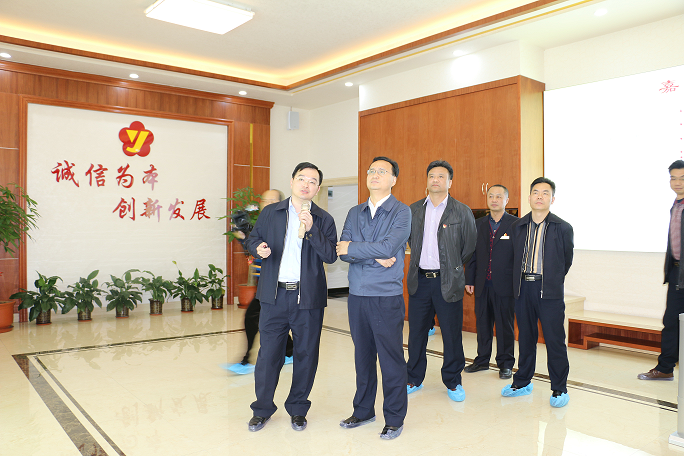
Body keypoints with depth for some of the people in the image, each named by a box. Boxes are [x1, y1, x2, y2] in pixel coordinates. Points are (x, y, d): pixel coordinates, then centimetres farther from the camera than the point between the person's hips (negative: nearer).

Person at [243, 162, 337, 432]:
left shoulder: (323, 219, 3)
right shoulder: (270, 213, 7)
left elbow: (331, 256, -7)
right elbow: (251, 240, 14)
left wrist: (311, 229, -19)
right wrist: (258, 248, -9)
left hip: (308, 298, 0)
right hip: (274, 296, 1)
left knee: (306, 354, 9)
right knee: (268, 353, 6)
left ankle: (297, 409, 28)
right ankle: (262, 409, 25)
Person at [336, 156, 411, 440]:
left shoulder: (401, 212, -4)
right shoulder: (355, 213, 12)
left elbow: (388, 247, -18)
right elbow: (343, 250, 0)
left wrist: (353, 249, -8)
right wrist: (374, 256, -13)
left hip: (386, 297, -5)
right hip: (357, 295, 5)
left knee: (391, 359, 3)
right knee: (362, 355, 15)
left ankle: (394, 419, 19)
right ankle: (363, 411, 31)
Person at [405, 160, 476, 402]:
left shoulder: (462, 211, -1)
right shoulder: (414, 210, 7)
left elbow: (470, 246, 5)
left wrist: (454, 268, 8)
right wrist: (420, 260, 12)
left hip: (448, 282, -2)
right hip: (419, 280, 3)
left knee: (452, 334, 4)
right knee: (416, 333, 10)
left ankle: (453, 382, 22)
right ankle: (414, 379, 26)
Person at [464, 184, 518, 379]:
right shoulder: (478, 224, 10)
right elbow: (472, 254, 11)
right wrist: (469, 280, 6)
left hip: (504, 285, -4)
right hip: (482, 285, 4)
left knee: (505, 325, 6)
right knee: (482, 324, 13)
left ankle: (505, 363, 20)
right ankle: (482, 360, 27)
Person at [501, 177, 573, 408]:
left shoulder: (563, 228, -1)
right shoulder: (518, 226, 8)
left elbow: (567, 261, 9)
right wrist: (519, 281, 13)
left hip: (549, 291, -3)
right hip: (523, 287, 3)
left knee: (554, 340, 0)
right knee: (525, 337, 13)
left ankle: (559, 389, 14)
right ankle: (523, 382, 26)